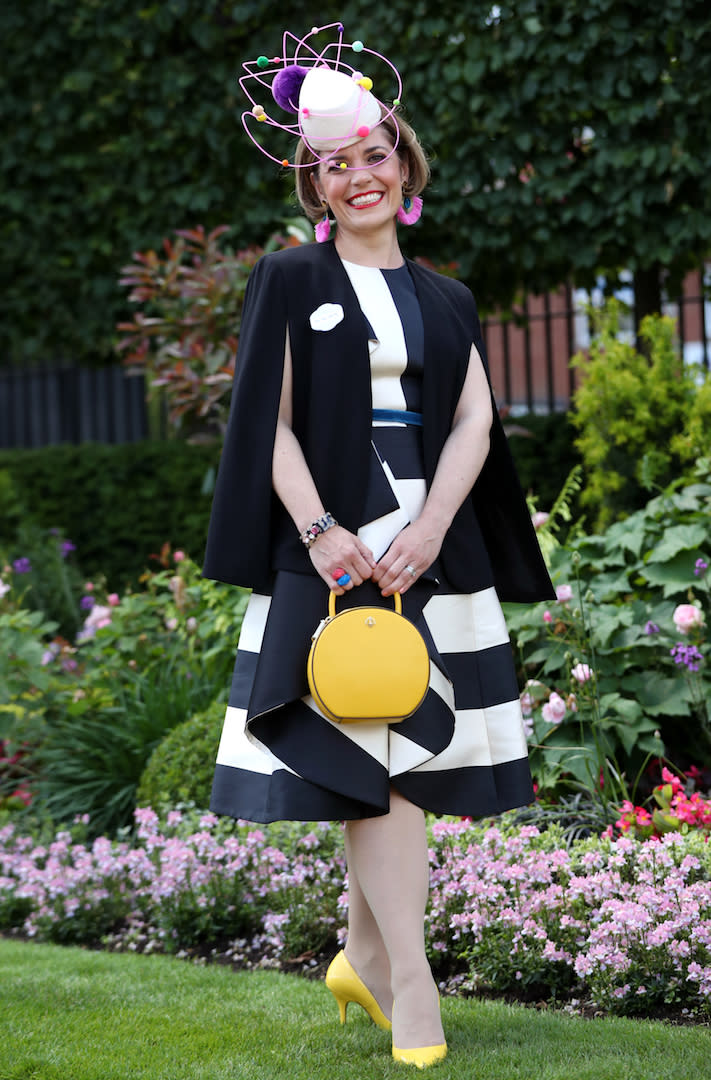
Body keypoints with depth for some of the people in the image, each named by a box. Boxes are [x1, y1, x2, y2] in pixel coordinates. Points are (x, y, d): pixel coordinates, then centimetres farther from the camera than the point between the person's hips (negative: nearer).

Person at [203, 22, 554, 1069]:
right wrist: (319, 531, -14)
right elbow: (270, 421, -1)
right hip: (333, 545, -3)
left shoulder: (447, 301, 15)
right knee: (373, 756, -9)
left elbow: (475, 421, 5)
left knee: (395, 759, 4)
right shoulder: (289, 280, 6)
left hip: (433, 545, 4)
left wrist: (428, 530, -12)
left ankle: (363, 955, 19)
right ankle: (410, 984, -10)